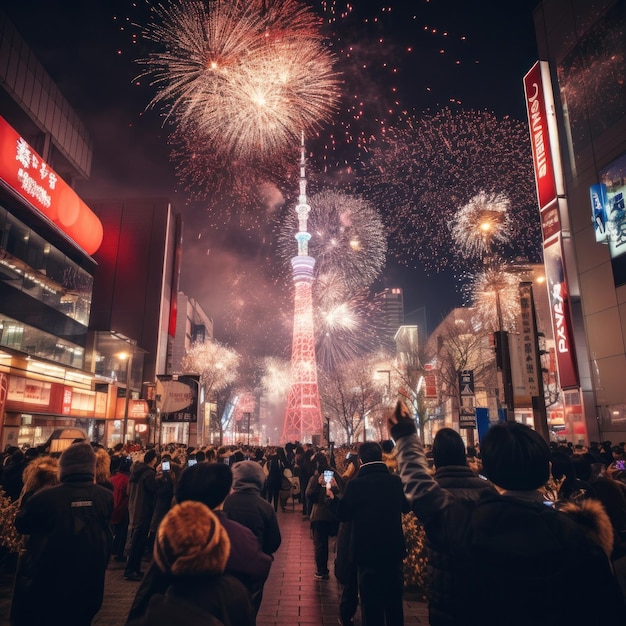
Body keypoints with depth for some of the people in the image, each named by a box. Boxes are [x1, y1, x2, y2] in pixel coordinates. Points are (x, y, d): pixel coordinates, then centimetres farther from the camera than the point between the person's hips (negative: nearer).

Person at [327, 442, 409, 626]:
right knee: (394, 603, 19)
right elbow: (405, 507, 11)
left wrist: (333, 496, 10)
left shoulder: (355, 484, -18)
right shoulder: (396, 480, -7)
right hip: (394, 550, 4)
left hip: (368, 551, -3)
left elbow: (343, 514, -6)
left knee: (371, 605, 11)